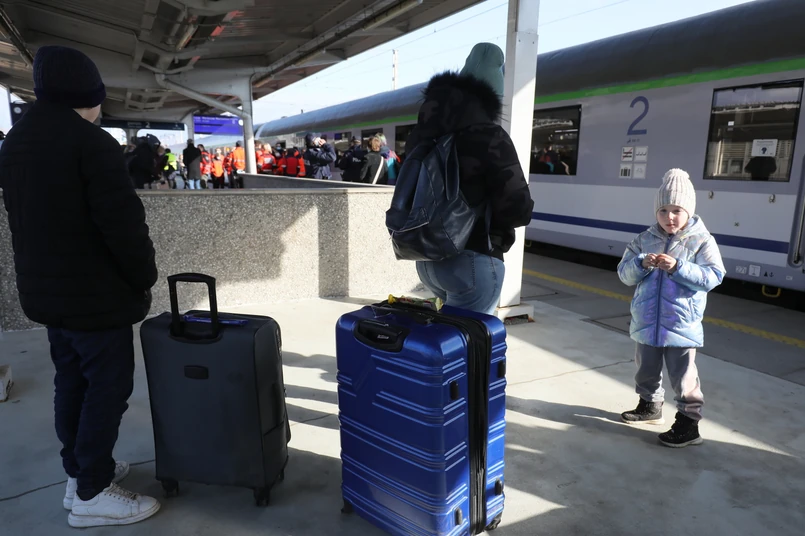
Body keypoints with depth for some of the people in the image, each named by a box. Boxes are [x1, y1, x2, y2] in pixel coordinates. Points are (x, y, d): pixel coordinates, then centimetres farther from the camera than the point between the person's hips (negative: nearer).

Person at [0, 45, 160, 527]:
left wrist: (48, 272, 18)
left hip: (46, 289, 9)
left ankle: (81, 471, 31)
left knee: (72, 383, 18)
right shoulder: (92, 143, -18)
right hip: (95, 292, -9)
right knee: (107, 386, 1)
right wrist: (145, 275, -9)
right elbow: (123, 223, -23)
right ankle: (91, 493, 11)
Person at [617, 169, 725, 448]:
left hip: (681, 324, -5)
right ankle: (650, 406, 41)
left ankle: (688, 423, 15)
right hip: (646, 322, 5)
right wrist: (641, 264, -20)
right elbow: (625, 274, 0)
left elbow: (713, 277, -15)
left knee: (683, 375, 3)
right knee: (646, 369, 20)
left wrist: (678, 267, -26)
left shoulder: (701, 241, -7)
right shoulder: (645, 239, 3)